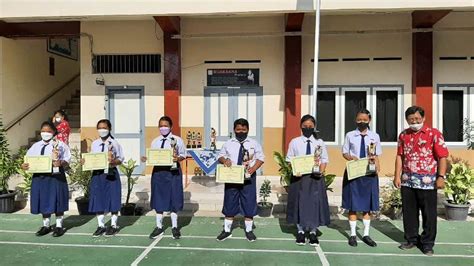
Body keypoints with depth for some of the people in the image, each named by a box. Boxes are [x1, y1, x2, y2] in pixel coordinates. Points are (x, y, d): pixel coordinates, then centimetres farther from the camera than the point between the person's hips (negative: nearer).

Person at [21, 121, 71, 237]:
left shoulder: (60, 145, -1)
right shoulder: (35, 146, 12)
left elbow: (67, 160, -7)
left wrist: (61, 163, -27)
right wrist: (24, 165, -10)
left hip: (56, 177, -4)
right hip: (40, 177, 4)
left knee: (57, 201, 3)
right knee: (43, 202, 10)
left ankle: (59, 226, 16)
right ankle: (46, 225, 26)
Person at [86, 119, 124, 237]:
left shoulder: (114, 143, -3)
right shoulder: (94, 144, 8)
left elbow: (120, 160, -3)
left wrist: (113, 161, -22)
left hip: (111, 174, -3)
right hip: (97, 174, 4)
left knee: (113, 199, 3)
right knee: (98, 200, 6)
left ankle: (113, 225, 17)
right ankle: (101, 225, 20)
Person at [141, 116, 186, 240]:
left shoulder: (177, 140, -1)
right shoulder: (155, 142, 8)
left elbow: (183, 155, 0)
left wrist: (178, 158, -21)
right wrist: (146, 159, -11)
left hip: (173, 172, -3)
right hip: (158, 171, 3)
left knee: (173, 199, 5)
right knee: (158, 200, 10)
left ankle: (174, 227, 21)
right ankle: (159, 227, 25)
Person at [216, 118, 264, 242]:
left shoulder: (254, 143, 2)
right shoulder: (228, 143, 6)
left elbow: (260, 158, 3)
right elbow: (221, 155, 12)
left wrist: (254, 168, -14)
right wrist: (224, 160, -12)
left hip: (248, 178, -1)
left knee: (249, 204, 5)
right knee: (229, 204, 9)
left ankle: (249, 230, 21)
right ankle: (227, 230, 22)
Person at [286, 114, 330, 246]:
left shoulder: (320, 143, 5)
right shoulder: (294, 142, 2)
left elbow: (324, 160, 5)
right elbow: (289, 160, 2)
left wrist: (321, 171, -12)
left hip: (315, 177, 1)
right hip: (299, 177, -1)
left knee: (315, 204, 4)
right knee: (299, 204, 5)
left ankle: (313, 232, 19)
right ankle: (300, 231, 21)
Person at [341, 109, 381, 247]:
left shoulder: (375, 136, 4)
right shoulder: (350, 135, 1)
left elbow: (376, 155, 5)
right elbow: (344, 153, 4)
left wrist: (377, 166, -12)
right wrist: (351, 157, -16)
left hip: (369, 173, 1)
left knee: (367, 205, 9)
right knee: (353, 205, 4)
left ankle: (366, 234, 22)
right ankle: (353, 234, 16)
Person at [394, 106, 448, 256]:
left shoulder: (434, 134, -4)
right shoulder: (403, 135, 8)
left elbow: (442, 156, -7)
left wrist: (441, 177, -13)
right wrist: (397, 176, 4)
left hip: (427, 181, -4)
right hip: (407, 181, 4)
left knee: (429, 213, 6)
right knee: (409, 212, 12)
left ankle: (427, 243, 20)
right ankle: (412, 239, 27)